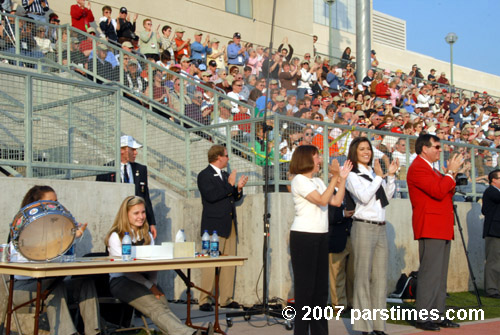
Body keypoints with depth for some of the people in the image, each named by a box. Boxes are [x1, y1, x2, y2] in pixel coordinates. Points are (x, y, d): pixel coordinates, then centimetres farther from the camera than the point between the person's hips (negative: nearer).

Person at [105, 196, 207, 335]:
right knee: (156, 308, -32)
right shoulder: (116, 236, 1)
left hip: (145, 279, 5)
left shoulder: (147, 236, 20)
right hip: (122, 281, -5)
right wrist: (150, 286, -15)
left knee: (163, 306, -27)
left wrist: (154, 284, -8)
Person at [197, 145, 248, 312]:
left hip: (230, 226, 8)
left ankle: (226, 299, 13)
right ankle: (204, 301, -1)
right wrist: (230, 185, -14)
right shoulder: (204, 175, -6)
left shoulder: (225, 175, 18)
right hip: (214, 226, -8)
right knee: (211, 264, -7)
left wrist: (238, 188, 3)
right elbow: (211, 196, -20)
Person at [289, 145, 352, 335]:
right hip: (303, 236, -8)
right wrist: (335, 177, -15)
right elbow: (322, 200, -17)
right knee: (305, 285, -6)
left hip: (321, 236, 8)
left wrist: (342, 178, 7)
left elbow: (336, 201, 9)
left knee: (321, 285, 9)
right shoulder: (299, 180, -7)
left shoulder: (318, 181, 18)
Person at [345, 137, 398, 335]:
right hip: (363, 227, -7)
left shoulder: (374, 173, 15)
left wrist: (391, 176, 8)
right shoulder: (352, 175, -3)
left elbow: (387, 197, 17)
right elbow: (364, 197, -15)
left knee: (380, 277, 6)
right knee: (363, 277, -5)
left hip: (380, 228, 7)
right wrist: (379, 177, -12)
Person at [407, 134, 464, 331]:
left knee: (440, 275, 11)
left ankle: (438, 315, 17)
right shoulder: (417, 168, -10)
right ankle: (422, 318, -5)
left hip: (442, 229, 10)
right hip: (430, 229, -10)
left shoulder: (431, 169, 22)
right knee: (430, 274, -9)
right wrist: (451, 172, -10)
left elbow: (447, 193, 18)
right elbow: (438, 192, -21)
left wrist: (452, 173, 7)